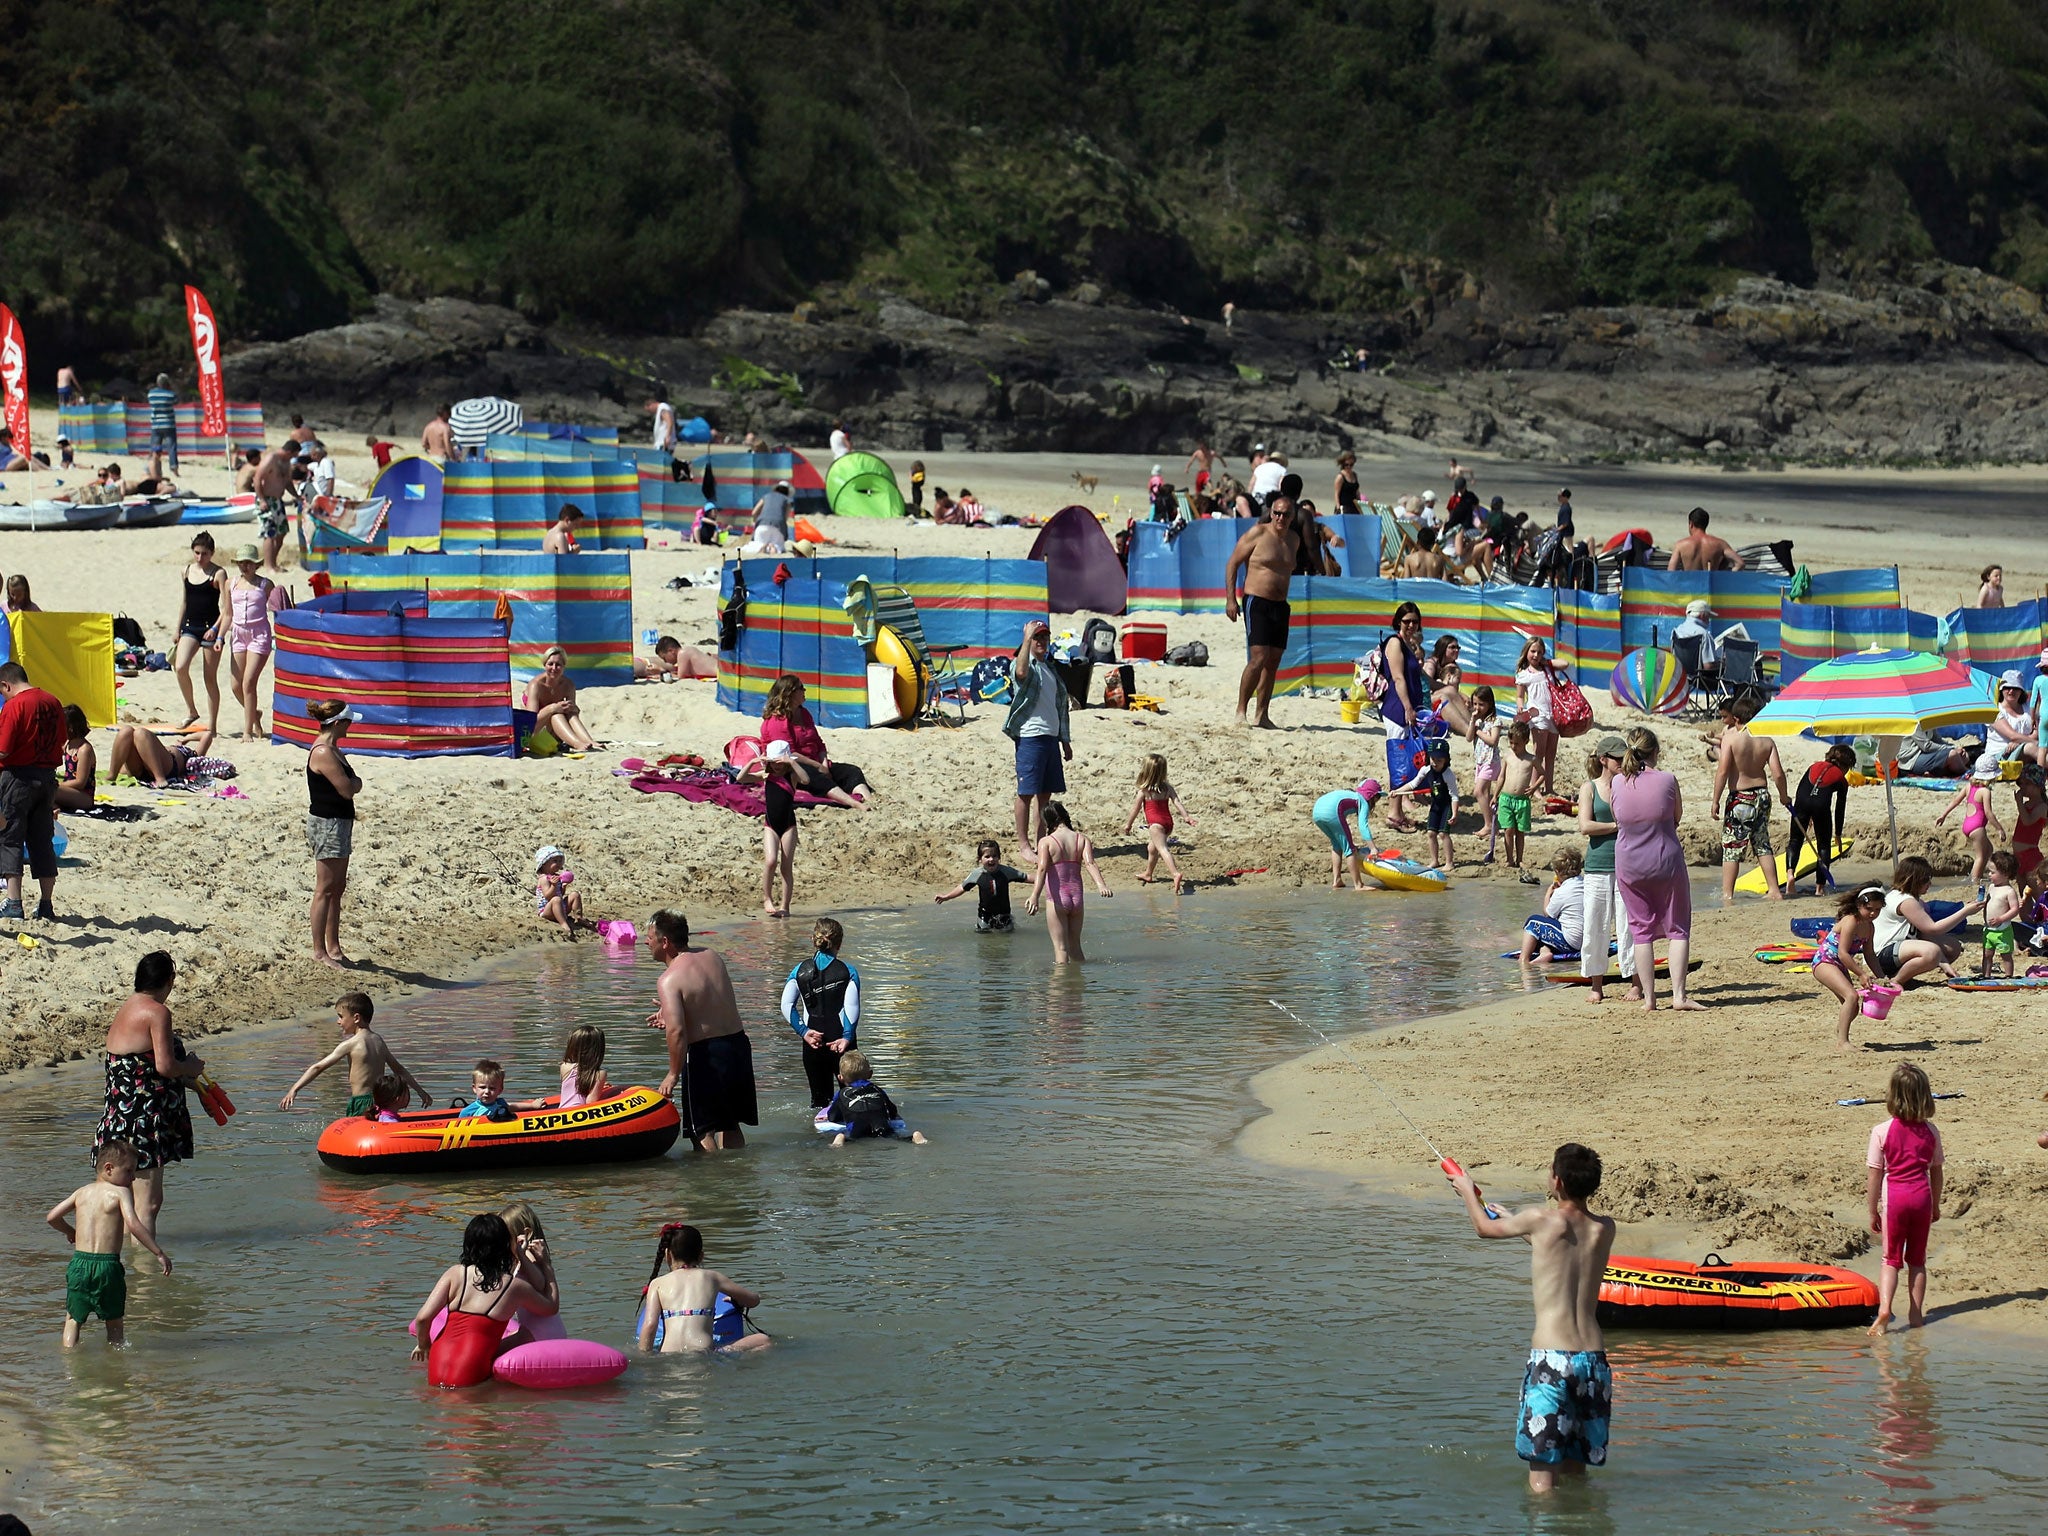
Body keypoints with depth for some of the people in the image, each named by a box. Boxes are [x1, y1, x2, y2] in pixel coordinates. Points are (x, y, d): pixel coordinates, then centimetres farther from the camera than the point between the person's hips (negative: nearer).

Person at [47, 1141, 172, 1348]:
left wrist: (69, 1231, 34)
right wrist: (159, 1253, -15)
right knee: (115, 1322, 12)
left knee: (73, 1319, 16)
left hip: (79, 1262, 4)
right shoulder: (120, 1193, -5)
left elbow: (52, 1217, 13)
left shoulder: (82, 1192, 11)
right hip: (108, 1264, -4)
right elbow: (133, 1225, -18)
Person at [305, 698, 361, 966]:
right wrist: (356, 783, -2)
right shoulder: (324, 753, -20)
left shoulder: (331, 749, 13)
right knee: (326, 889, -4)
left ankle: (333, 946, 22)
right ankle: (319, 951, 1)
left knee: (337, 888, 15)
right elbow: (347, 790, -21)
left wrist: (351, 784, -2)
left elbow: (349, 786, 16)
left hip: (339, 822, 11)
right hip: (327, 823, -11)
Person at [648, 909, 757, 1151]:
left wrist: (673, 1074, -16)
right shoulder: (713, 957, 5)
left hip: (706, 1053, -7)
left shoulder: (669, 980, -17)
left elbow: (676, 1031, -27)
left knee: (702, 1130, 2)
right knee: (729, 1124, 21)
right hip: (738, 1043, 7)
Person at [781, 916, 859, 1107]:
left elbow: (787, 1005, -6)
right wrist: (847, 1037, -16)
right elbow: (852, 1007, -14)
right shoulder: (848, 972, -3)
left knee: (819, 1098, 13)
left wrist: (803, 1031, -7)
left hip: (812, 1042, 2)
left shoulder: (799, 971, 4)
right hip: (840, 1041, -2)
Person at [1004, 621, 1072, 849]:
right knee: (1026, 793, -5)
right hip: (1030, 737, -8)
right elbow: (1021, 672, -32)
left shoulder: (1050, 668, 20)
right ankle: (1024, 844, -3)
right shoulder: (1026, 665, -4)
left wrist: (1065, 741, 23)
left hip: (1051, 737, 8)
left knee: (1045, 794, 10)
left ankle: (1041, 842, 16)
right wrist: (1027, 638, -29)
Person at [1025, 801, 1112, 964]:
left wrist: (1034, 896, -31)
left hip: (1056, 900, -4)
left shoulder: (1046, 842, -6)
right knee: (1075, 947, 19)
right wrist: (1101, 885, -26)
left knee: (1061, 948, 2)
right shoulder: (1082, 840, 3)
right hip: (1076, 898, 4)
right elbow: (1090, 863, -13)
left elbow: (1042, 869, -20)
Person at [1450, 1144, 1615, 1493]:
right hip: (1594, 1358, 5)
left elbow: (1485, 1227, 15)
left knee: (1542, 1476, -4)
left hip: (1551, 1359, -5)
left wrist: (1467, 1191, 35)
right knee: (1575, 1471, 16)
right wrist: (1520, 1222, 45)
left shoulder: (1541, 1220, -5)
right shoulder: (1605, 1229, 8)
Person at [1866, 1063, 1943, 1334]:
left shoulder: (1882, 1132, -9)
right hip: (1922, 1196, 2)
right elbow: (1936, 1172, 9)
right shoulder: (1930, 1132, 0)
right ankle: (1916, 1314, 15)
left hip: (1894, 1197, -2)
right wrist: (1936, 1205, 23)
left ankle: (1884, 1307, -15)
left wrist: (1873, 1211, 4)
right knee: (1917, 1259, 14)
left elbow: (1875, 1177, -6)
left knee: (1891, 1259, 5)